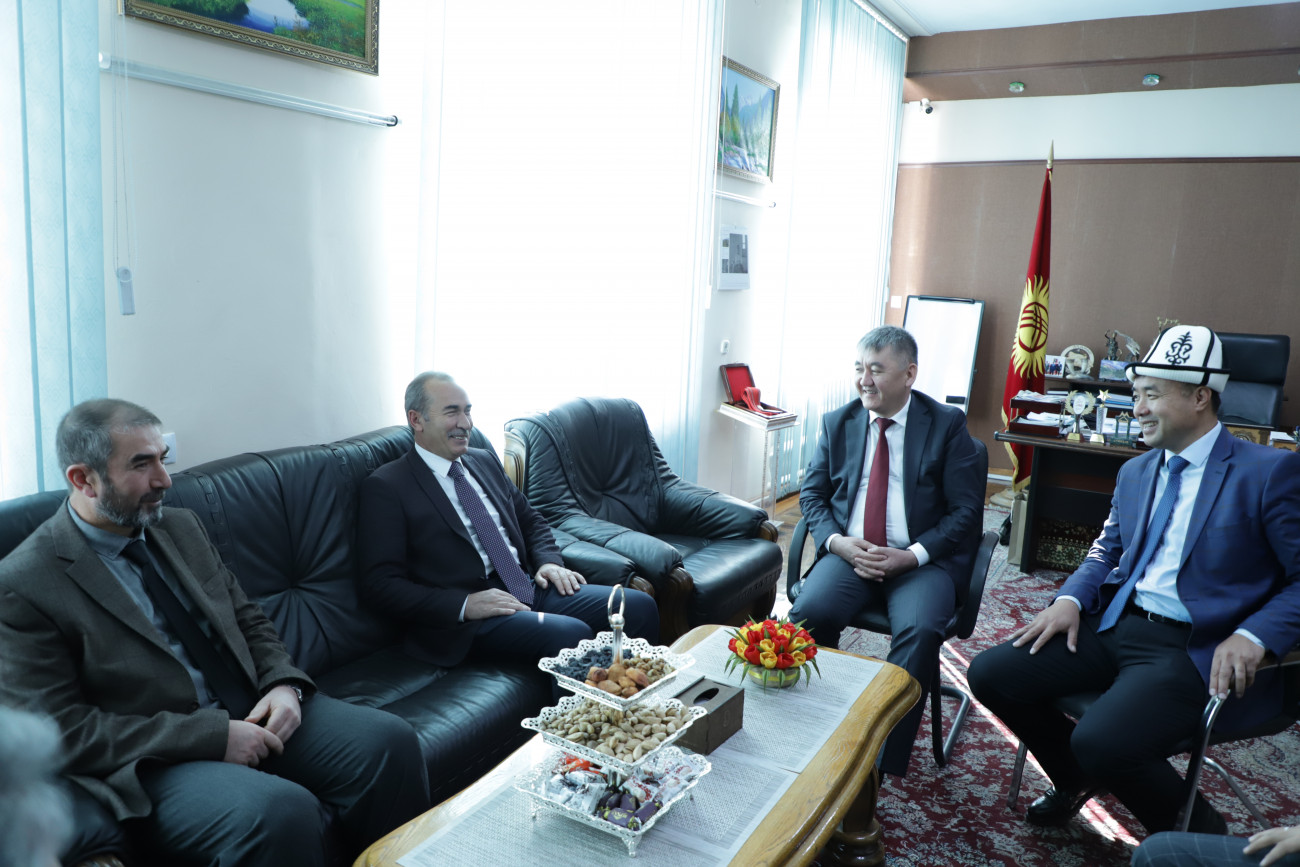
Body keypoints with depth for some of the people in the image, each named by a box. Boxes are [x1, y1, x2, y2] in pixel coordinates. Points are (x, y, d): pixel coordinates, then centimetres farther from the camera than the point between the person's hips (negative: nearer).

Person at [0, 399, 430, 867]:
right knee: (283, 810, -34)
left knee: (390, 740, -15)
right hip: (154, 761, -6)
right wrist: (212, 736, -19)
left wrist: (284, 684, -4)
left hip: (252, 715, 6)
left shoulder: (181, 526, 11)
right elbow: (61, 731, -13)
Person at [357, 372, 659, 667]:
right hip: (465, 621, -7)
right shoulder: (385, 487, -3)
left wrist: (549, 561, 4)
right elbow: (380, 584, -9)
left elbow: (530, 520, 26)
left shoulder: (485, 461, 18)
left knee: (639, 607, -11)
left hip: (530, 587, 7)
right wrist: (464, 605, -19)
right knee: (571, 634, -32)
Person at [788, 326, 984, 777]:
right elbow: (812, 493, 12)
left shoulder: (947, 424, 2)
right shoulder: (837, 423, 11)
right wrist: (837, 542, -9)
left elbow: (967, 509, -1)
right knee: (808, 613, -26)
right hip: (850, 552, 3)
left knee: (920, 630, -32)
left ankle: (884, 762, -20)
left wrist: (913, 554, -15)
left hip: (922, 560, -2)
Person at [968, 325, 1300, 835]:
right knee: (990, 674, -7)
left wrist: (1253, 636, -24)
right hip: (1113, 625, 7)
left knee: (1100, 742, -29)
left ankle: (1193, 829, 4)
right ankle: (1076, 778, 20)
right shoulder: (1135, 472, 15)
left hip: (1195, 651, -6)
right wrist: (1071, 599, 1)